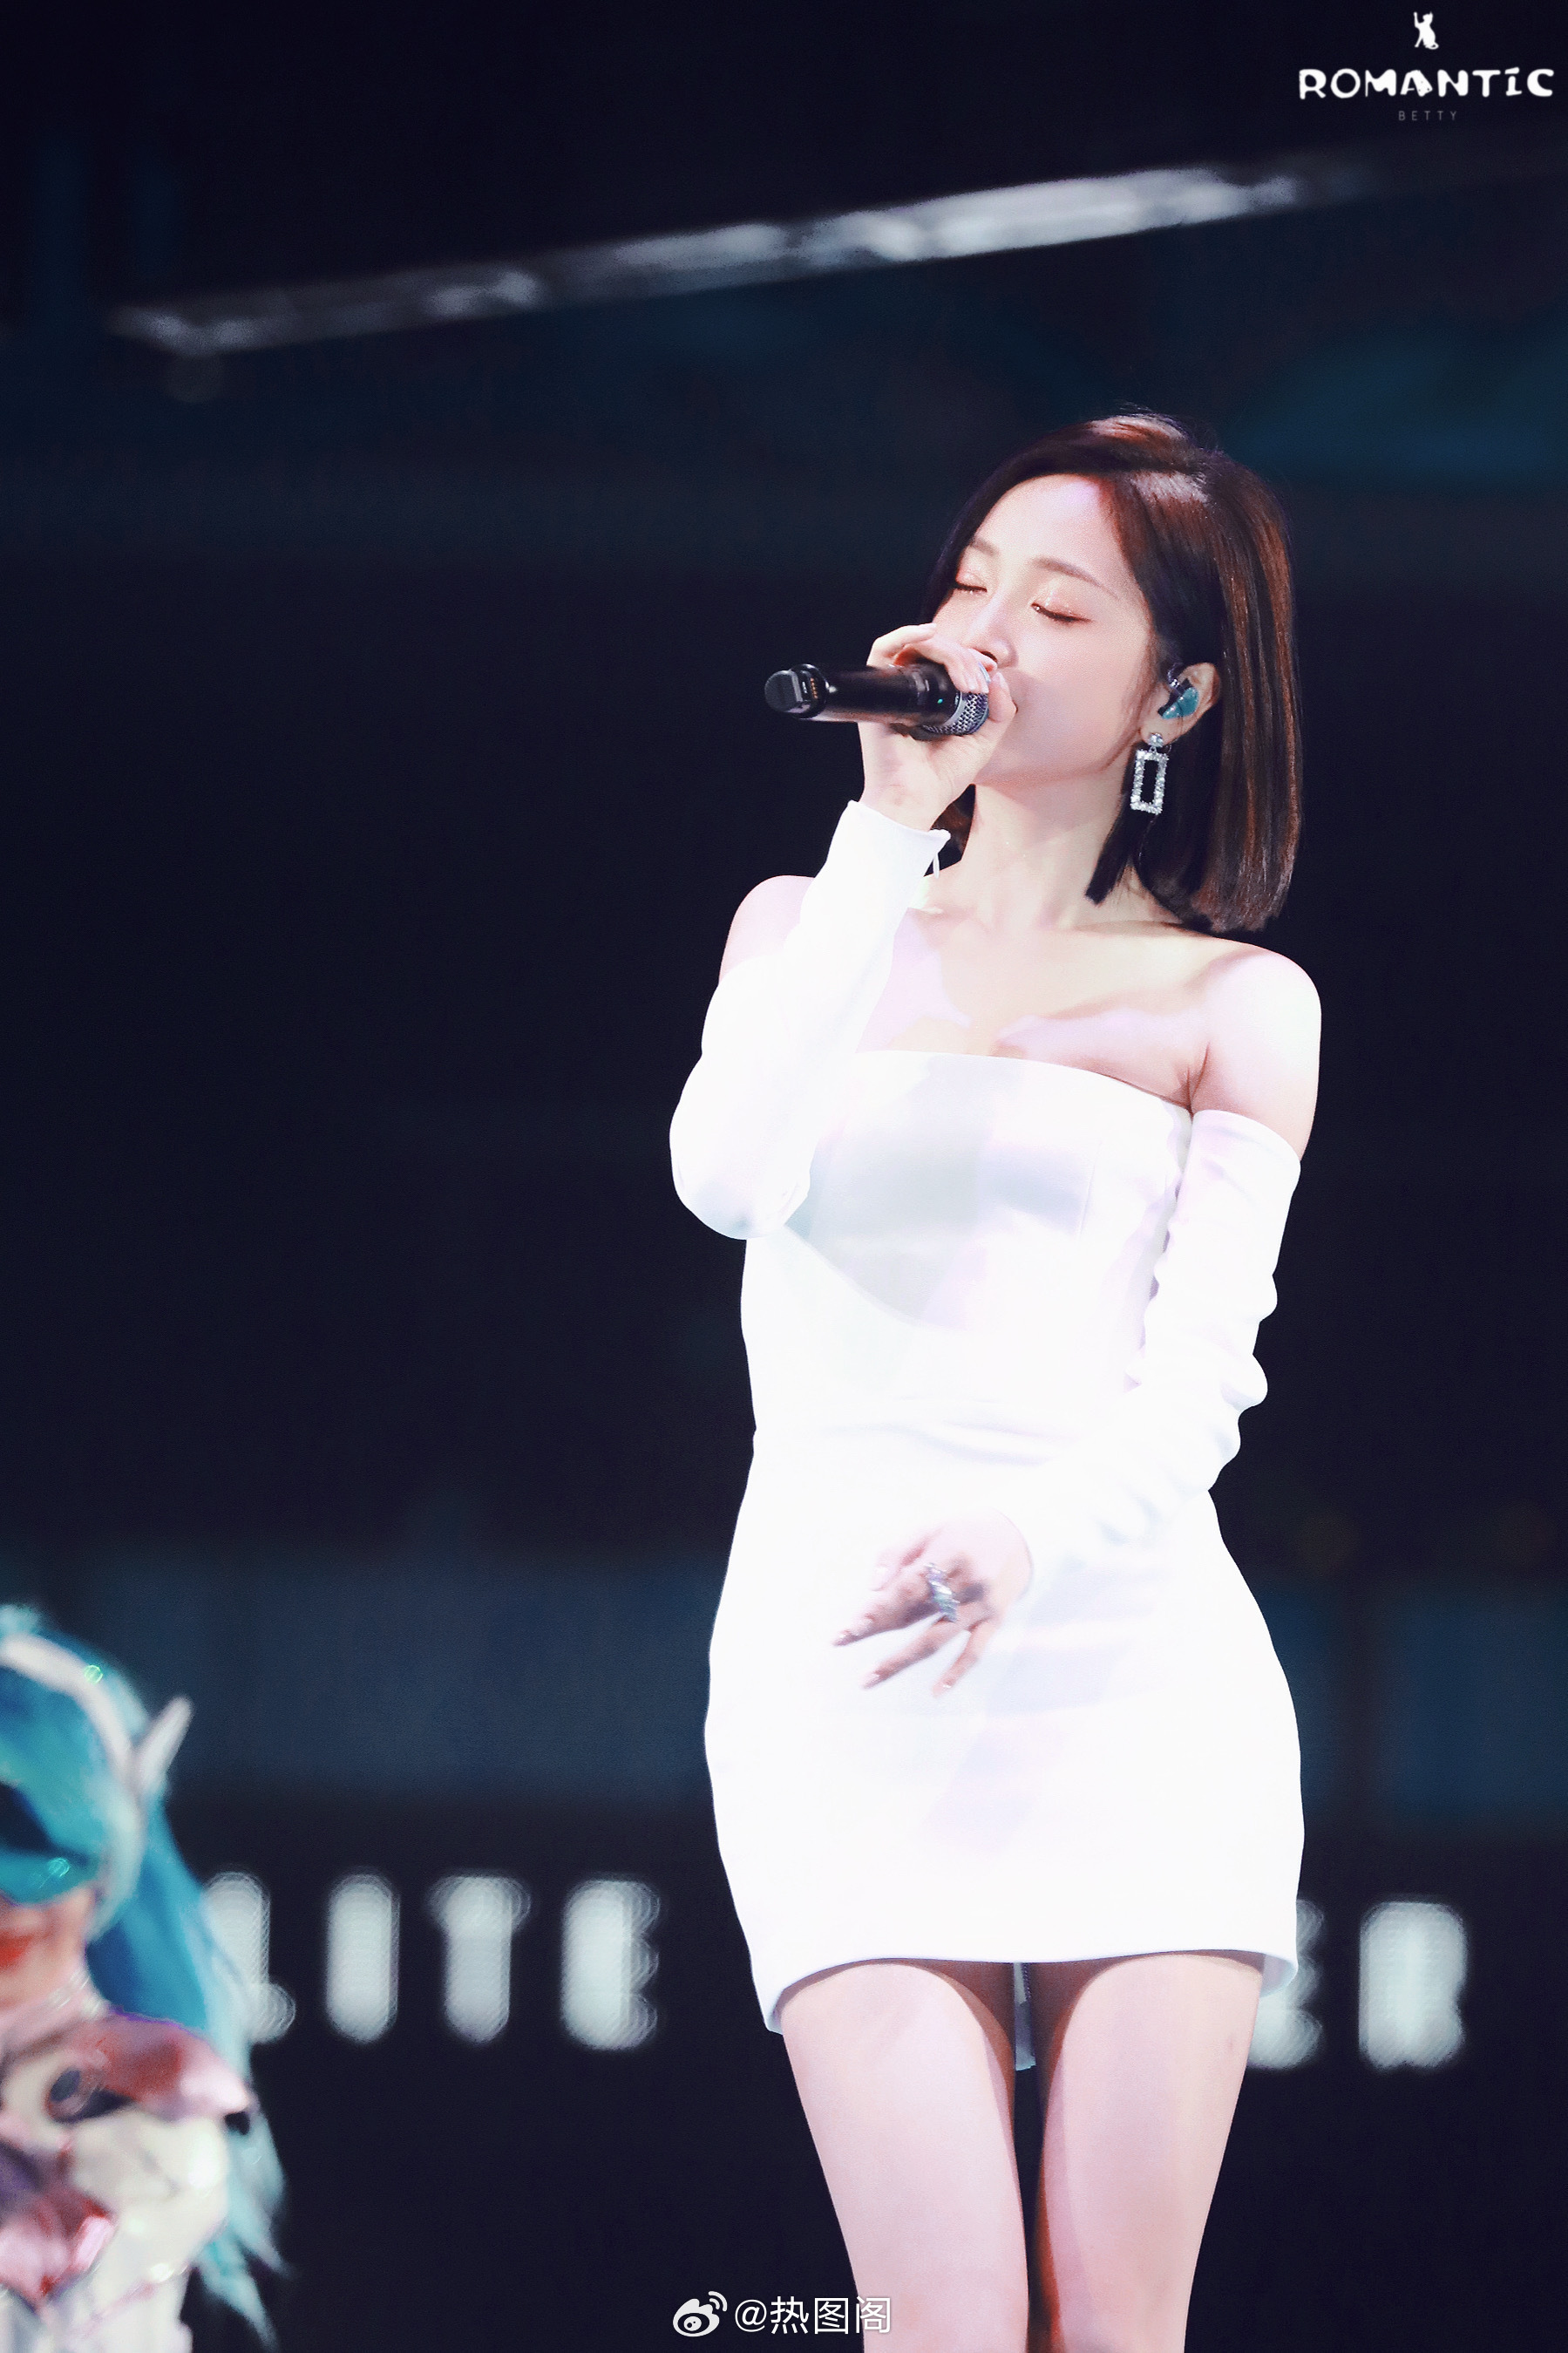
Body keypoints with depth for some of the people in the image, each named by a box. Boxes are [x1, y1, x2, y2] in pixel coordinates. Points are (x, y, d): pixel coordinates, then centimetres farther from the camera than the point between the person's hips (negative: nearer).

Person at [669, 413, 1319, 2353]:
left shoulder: (1236, 1007, 11)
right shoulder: (818, 924, 16)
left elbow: (1203, 1373, -1)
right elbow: (730, 1177, -6)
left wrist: (1032, 1540, -22)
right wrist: (891, 833, -6)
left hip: (1136, 1663, 0)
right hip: (842, 1669, 0)